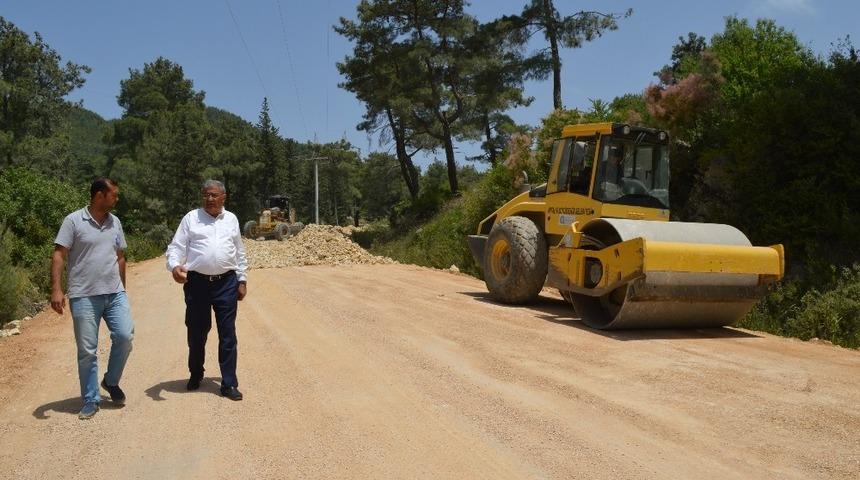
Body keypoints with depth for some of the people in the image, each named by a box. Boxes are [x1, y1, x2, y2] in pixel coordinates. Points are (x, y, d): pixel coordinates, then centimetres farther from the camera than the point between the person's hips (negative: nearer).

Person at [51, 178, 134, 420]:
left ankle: (111, 381, 18)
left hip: (115, 294, 4)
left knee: (125, 336, -7)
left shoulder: (115, 222, 10)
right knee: (87, 351, 3)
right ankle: (91, 400, 16)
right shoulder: (73, 221, -6)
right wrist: (56, 290, -16)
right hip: (84, 297, -4)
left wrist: (122, 288, 18)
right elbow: (58, 256, -7)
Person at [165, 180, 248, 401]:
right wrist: (174, 266, -21)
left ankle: (229, 384, 9)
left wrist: (242, 280, 13)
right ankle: (195, 375, 34)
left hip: (226, 283, 1)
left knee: (228, 334, 2)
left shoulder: (231, 219, 11)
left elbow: (239, 252, 16)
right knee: (197, 332, 10)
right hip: (197, 283, -1)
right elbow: (176, 247, -1)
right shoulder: (191, 218, 3)